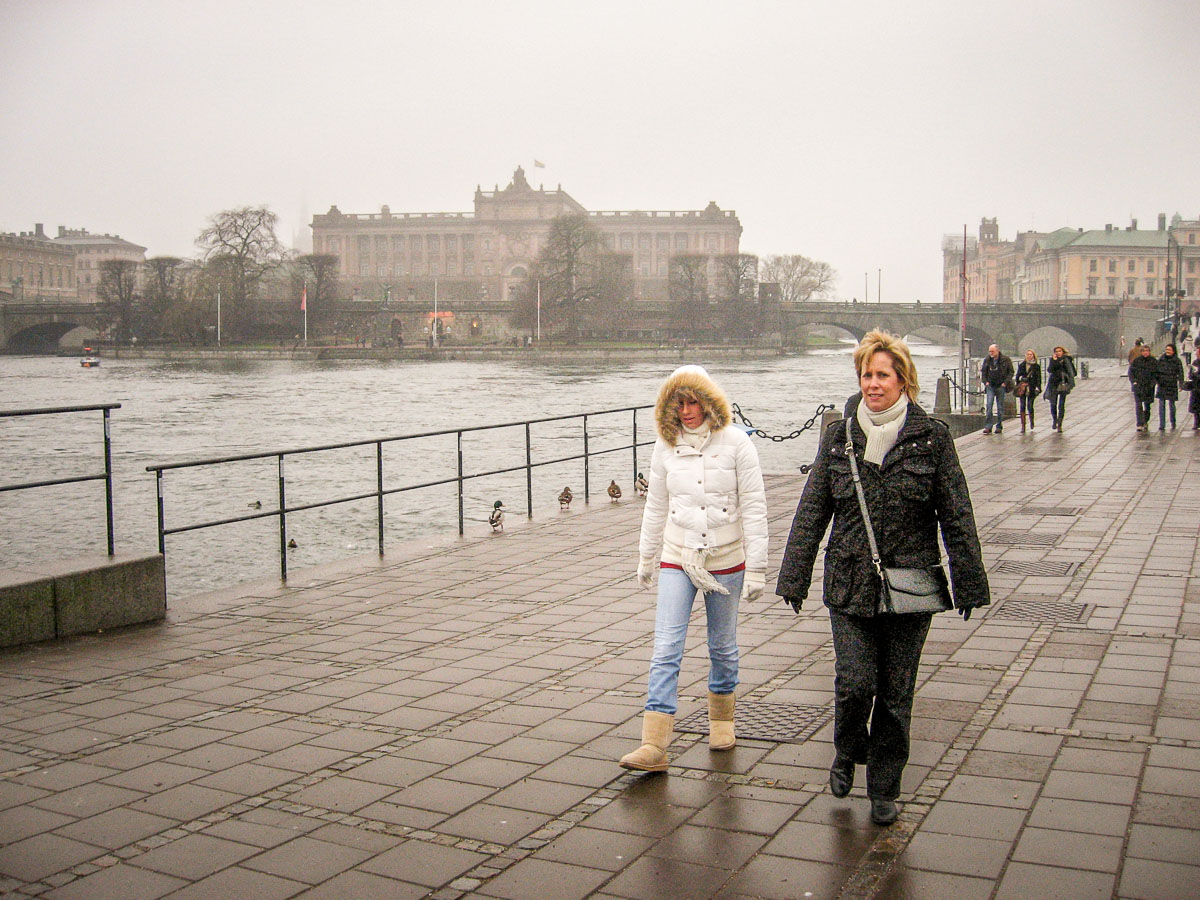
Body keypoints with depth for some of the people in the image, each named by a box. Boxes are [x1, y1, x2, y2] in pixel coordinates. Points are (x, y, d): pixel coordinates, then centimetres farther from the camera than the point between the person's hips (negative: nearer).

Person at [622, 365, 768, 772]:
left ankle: (721, 717, 38)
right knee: (665, 650, -8)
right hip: (677, 559, 2)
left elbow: (753, 508, -6)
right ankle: (654, 746, -10)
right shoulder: (666, 446, 0)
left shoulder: (735, 442, -8)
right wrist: (646, 559, 17)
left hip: (725, 560, -1)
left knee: (722, 647, 14)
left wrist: (756, 567, -7)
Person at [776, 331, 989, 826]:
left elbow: (956, 516, 1)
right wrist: (794, 577, 4)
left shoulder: (932, 437, -2)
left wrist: (967, 582, 1)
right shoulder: (839, 436, 3)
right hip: (849, 585, 1)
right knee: (856, 682, -6)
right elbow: (812, 512, 5)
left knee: (895, 692, 6)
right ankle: (847, 754, 26)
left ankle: (884, 790, 24)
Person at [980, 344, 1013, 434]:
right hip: (990, 385, 2)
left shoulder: (1005, 360, -4)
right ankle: (988, 427, -11)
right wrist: (985, 381, 3)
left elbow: (1011, 372, 2)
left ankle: (999, 427, 12)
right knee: (989, 405, -10)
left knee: (1000, 407, 4)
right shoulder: (987, 360, 4)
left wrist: (1005, 382, -8)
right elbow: (983, 372, 16)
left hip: (1001, 386, -2)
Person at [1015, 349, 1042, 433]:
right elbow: (1017, 376, 13)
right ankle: (1023, 426, -1)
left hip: (1031, 388, -2)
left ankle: (1031, 423, 20)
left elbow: (1038, 378, 2)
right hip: (1022, 388, 2)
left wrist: (1037, 387, -9)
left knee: (1030, 406, -4)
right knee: (1022, 406, -3)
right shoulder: (1021, 364, 10)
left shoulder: (1036, 366, 4)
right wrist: (1018, 387, 7)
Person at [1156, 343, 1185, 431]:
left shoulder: (1177, 361, -1)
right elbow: (1156, 371, 13)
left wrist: (1181, 384, -8)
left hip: (1172, 385, -2)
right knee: (1161, 405, -1)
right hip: (1162, 385, 2)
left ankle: (1173, 424, 22)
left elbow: (1180, 373, -2)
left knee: (1171, 405, 5)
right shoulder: (1161, 359, 5)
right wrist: (1155, 380, 5)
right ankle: (1162, 425, 2)